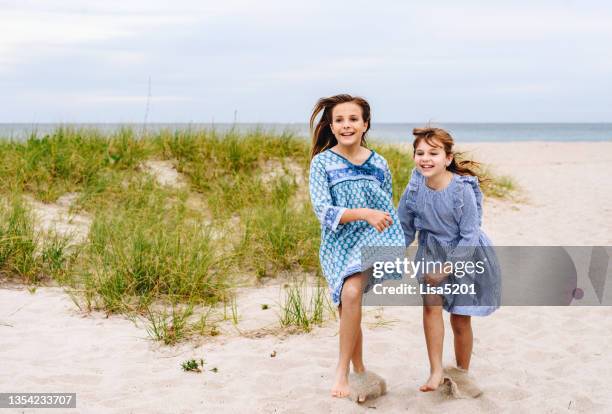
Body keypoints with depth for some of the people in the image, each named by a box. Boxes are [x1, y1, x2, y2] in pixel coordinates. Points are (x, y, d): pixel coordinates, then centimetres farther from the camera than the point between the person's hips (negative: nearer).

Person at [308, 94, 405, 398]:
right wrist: (365, 214, -24)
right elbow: (323, 210, -13)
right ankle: (358, 369, 21)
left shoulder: (379, 164, 4)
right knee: (349, 299, -2)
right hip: (339, 243, 1)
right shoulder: (322, 162, -3)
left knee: (352, 291, -25)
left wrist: (395, 245, 17)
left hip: (373, 238, -1)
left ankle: (342, 369, -15)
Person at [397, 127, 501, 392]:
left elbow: (470, 236, -20)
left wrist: (447, 268, -24)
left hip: (465, 256, -3)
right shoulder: (414, 190, -13)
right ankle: (436, 371, -7)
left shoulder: (462, 190, -25)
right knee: (430, 303, -18)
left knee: (460, 321, 6)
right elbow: (404, 230, 0)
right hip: (433, 252, 3)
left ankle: (462, 374, 29)